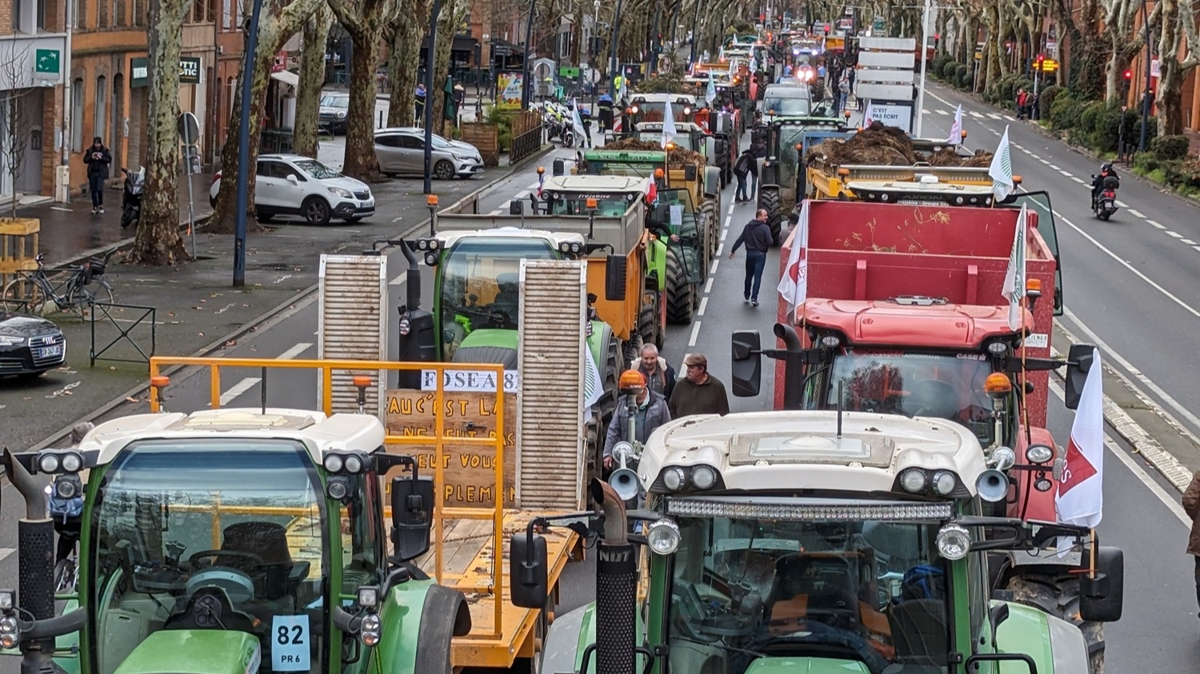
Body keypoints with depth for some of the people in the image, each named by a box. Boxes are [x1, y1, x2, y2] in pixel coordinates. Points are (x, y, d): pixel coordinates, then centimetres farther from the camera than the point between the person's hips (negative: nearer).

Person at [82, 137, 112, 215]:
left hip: (101, 173, -3)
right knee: (93, 190, 5)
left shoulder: (105, 150, -1)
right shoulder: (90, 150, 5)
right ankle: (95, 207, 15)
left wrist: (101, 158, -18)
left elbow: (109, 159, -4)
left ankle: (101, 205, 7)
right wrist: (91, 157, -13)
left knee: (99, 189, -13)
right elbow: (85, 160, 5)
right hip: (92, 173, 3)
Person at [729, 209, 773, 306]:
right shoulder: (765, 228, -14)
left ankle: (746, 295, 35)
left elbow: (740, 239, 3)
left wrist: (733, 251, 8)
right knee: (757, 277, -2)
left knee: (749, 275, 20)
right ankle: (754, 298, -8)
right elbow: (770, 242, -19)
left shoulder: (748, 227, 2)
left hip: (750, 253, 5)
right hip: (760, 254, -5)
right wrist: (772, 240, 5)